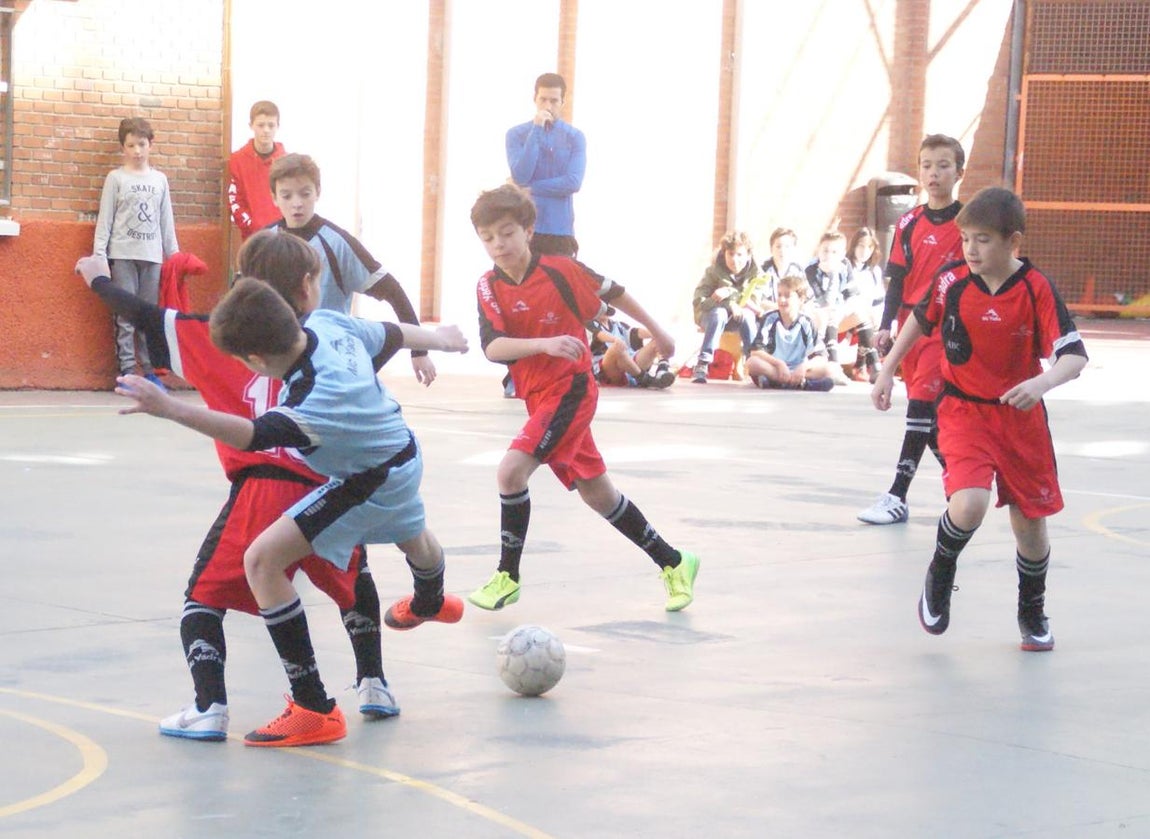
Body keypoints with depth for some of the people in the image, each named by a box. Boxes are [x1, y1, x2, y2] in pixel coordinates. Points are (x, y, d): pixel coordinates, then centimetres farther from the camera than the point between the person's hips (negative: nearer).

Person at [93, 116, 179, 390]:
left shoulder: (160, 179, 11)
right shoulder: (116, 178, 3)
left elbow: (166, 220, 13)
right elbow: (105, 219, 0)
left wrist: (174, 253, 9)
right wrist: (98, 254, -7)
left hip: (152, 255, 3)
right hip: (122, 255, -3)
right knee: (125, 315, -4)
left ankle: (150, 370, 8)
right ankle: (126, 370, -1)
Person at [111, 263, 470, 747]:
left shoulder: (318, 397, -41)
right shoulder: (328, 322, -18)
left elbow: (254, 435, -54)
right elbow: (391, 335, 1)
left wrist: (171, 409, -62)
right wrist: (437, 338, 22)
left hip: (370, 484, -9)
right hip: (404, 453, 10)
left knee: (263, 560, -17)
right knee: (412, 535, 41)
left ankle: (313, 709, -16)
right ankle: (430, 602, 80)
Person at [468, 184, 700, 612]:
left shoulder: (561, 270, -12)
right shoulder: (489, 287, -3)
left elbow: (613, 293, 5)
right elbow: (493, 348, -17)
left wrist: (656, 331, 16)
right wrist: (544, 343, -34)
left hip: (571, 389, -5)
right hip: (537, 397, 6)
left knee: (512, 470, -21)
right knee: (597, 493, 13)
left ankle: (507, 577, -8)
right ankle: (673, 563, 28)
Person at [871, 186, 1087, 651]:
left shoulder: (1037, 289, -15)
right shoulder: (952, 281, -9)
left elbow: (1074, 355, -20)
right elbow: (920, 320, 12)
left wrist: (1042, 382, -40)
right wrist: (887, 371, 14)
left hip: (1021, 418, 0)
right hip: (963, 412, 0)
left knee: (1030, 520, 9)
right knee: (969, 504, -24)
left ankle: (1033, 612, 36)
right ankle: (939, 577, 7)